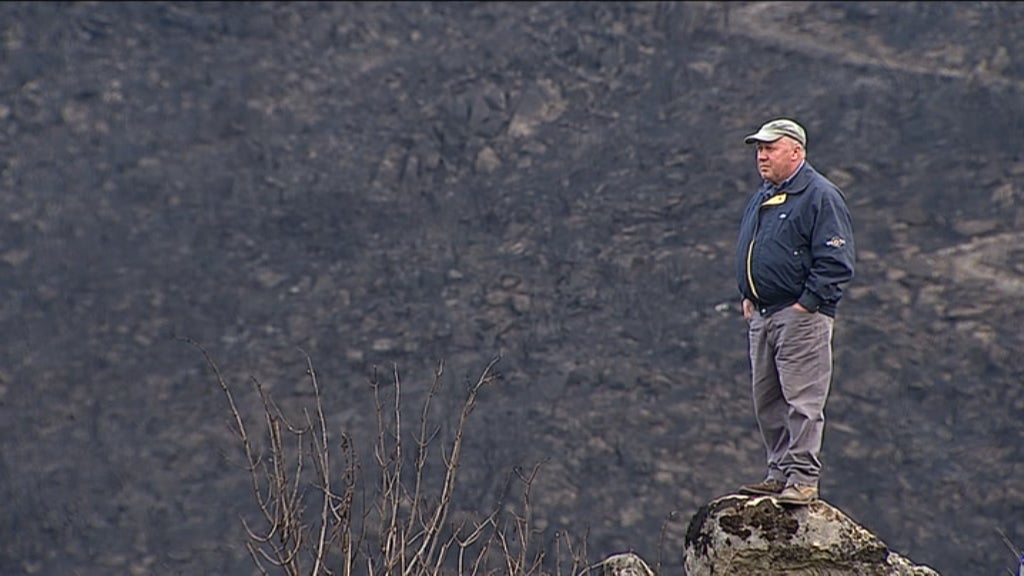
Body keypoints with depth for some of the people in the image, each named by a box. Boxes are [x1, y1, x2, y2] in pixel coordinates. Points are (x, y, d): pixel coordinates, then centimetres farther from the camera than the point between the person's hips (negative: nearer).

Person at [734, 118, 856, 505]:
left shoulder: (821, 196, -9)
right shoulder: (763, 197, 18)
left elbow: (836, 262, -15)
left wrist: (807, 303, -16)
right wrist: (747, 298, 16)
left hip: (800, 315, -9)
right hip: (762, 316, 9)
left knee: (802, 400, -8)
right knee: (766, 401, 11)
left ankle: (803, 479, -6)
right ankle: (779, 473, 19)